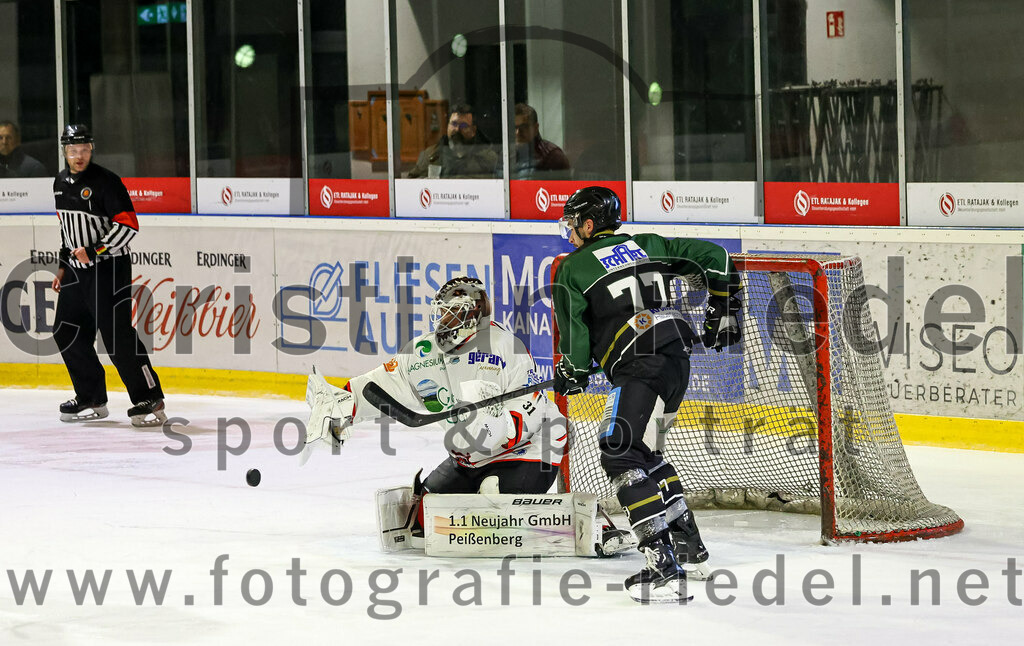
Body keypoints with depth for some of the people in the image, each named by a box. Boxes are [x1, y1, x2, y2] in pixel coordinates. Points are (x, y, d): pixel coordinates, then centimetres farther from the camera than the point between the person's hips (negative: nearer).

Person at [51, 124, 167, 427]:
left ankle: (150, 400, -13)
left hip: (109, 269, -8)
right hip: (77, 270, 8)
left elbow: (128, 225, -19)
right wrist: (63, 266, 22)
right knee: (67, 332, 8)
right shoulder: (61, 183, 12)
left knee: (117, 334, -15)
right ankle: (92, 399, 20)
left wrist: (95, 251, -24)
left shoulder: (105, 181, -14)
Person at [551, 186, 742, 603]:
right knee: (638, 450, 23)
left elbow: (575, 332, 0)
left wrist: (571, 374, 19)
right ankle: (690, 550, 23)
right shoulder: (648, 246, 21)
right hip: (678, 362, 8)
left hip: (638, 369, -8)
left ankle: (664, 567, -23)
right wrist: (723, 310, 28)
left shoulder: (572, 269, 5)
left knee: (618, 455, -9)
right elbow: (713, 258, 19)